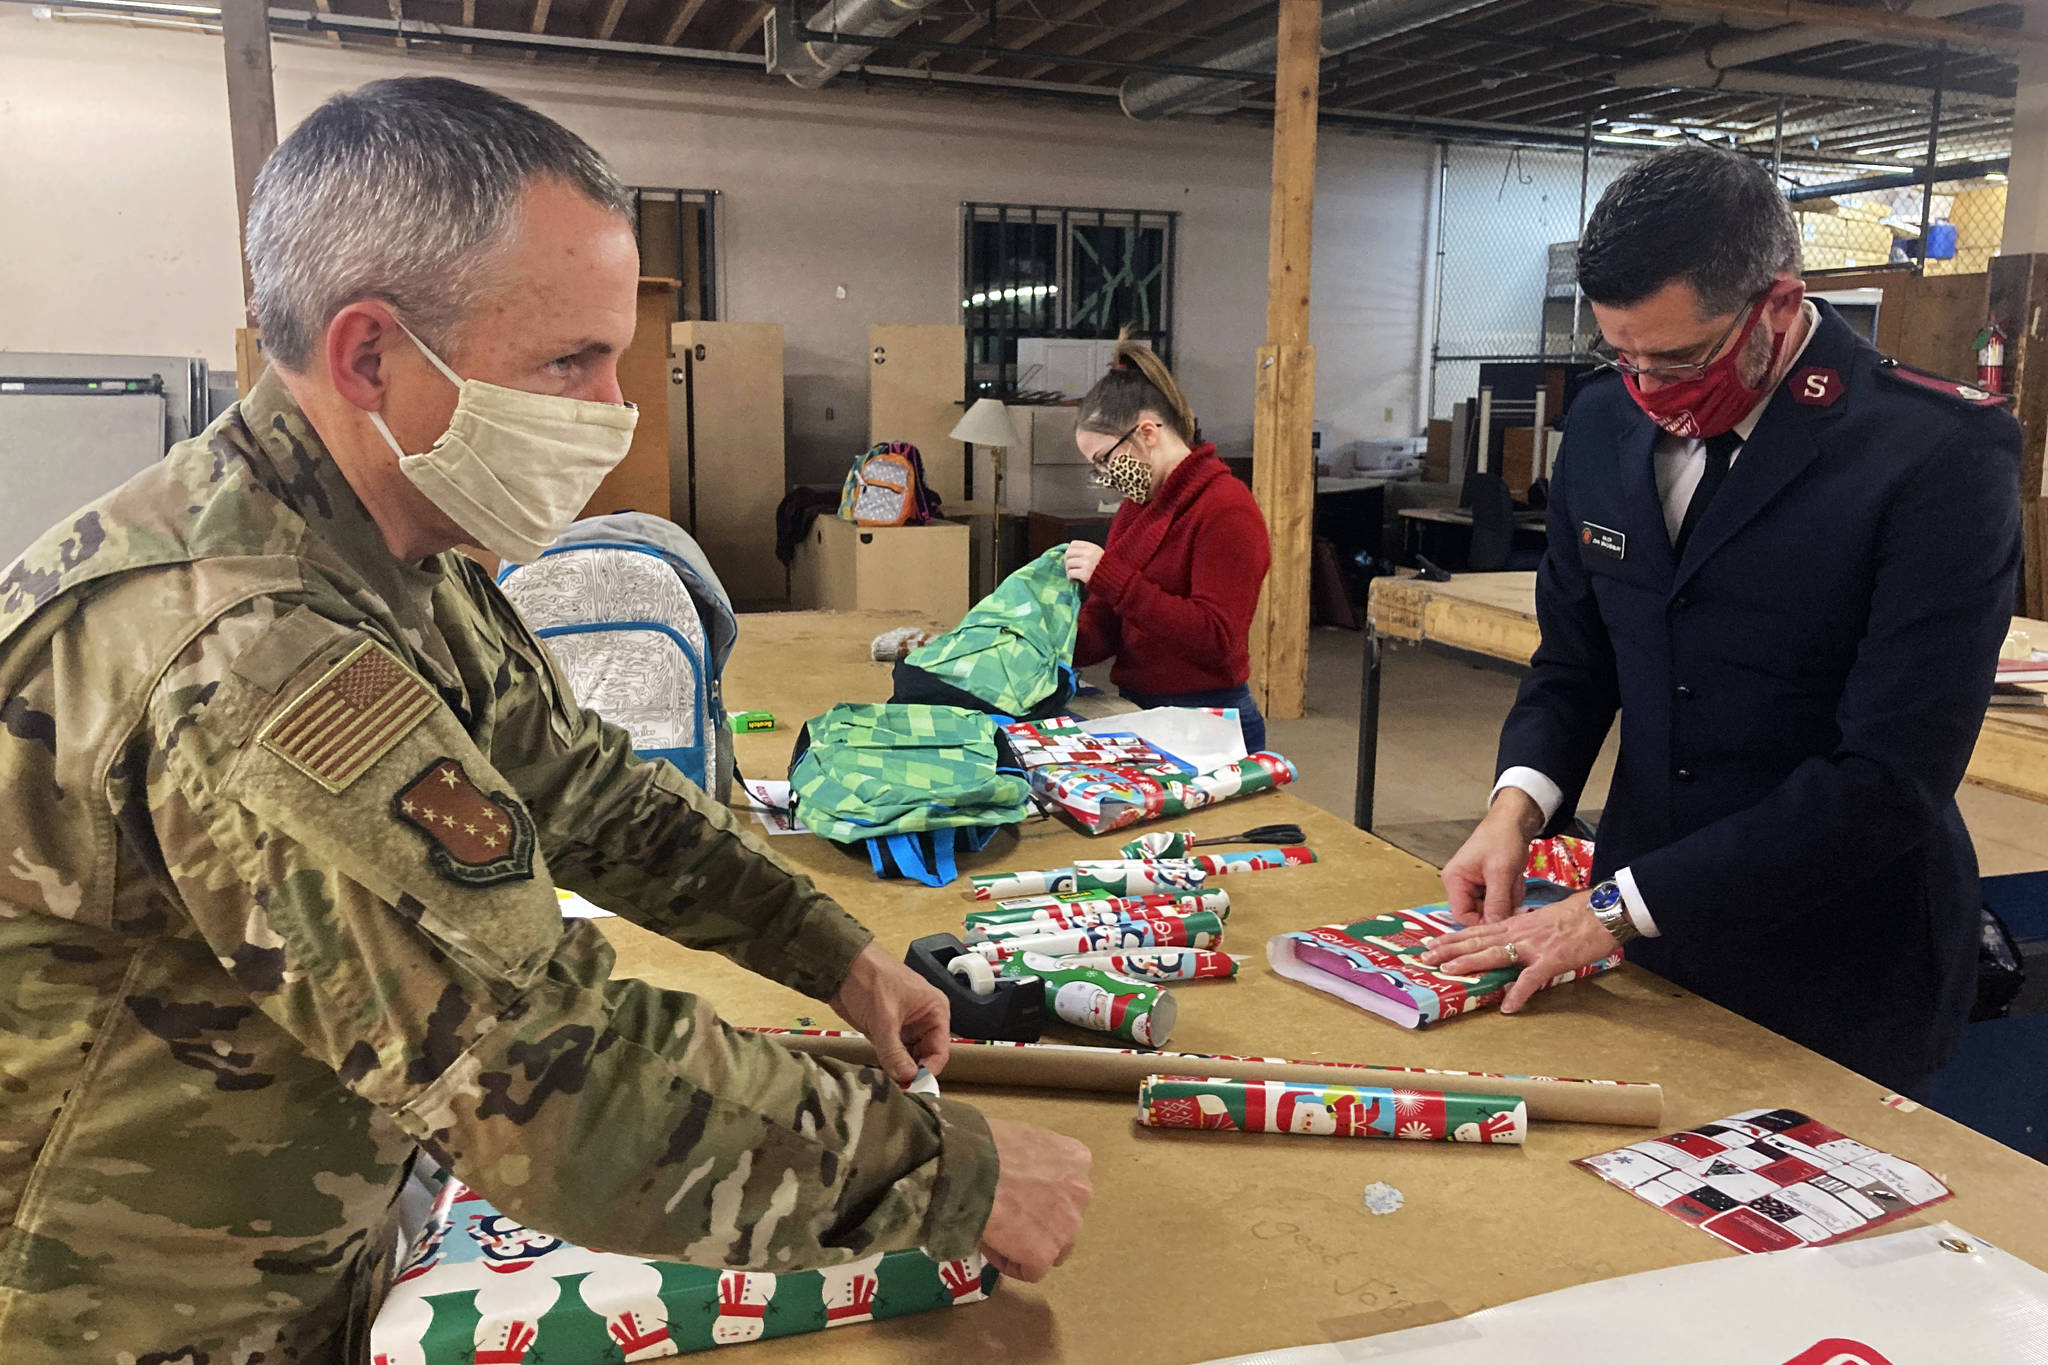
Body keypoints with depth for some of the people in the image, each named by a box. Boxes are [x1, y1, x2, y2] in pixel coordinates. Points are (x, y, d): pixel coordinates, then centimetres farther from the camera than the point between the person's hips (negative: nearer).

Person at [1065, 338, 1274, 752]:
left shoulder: (1227, 509, -14)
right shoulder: (1137, 507, 11)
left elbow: (1217, 638, -24)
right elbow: (1104, 624, 9)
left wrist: (1112, 577, -26)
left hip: (1209, 728, -7)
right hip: (1136, 713, 8)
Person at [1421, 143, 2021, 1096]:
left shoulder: (1940, 457, -19)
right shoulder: (1607, 423, -1)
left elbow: (1891, 777, -23)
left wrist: (1618, 908, -24)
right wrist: (1519, 802, -12)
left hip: (1839, 984, -5)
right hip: (1647, 945, 5)